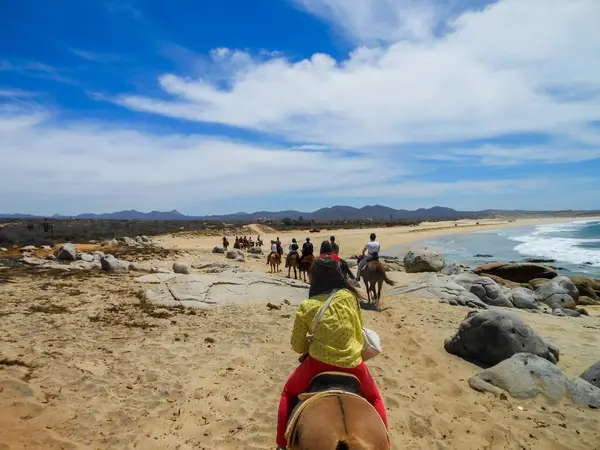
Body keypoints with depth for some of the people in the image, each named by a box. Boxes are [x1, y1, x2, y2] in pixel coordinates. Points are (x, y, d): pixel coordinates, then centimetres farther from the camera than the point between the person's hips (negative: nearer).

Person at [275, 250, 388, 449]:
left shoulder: (306, 307, -8)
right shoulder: (350, 296, -5)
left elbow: (297, 346, 0)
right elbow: (359, 331, 7)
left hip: (318, 363, -1)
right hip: (352, 363, 1)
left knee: (288, 392, 29)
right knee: (374, 399, 32)